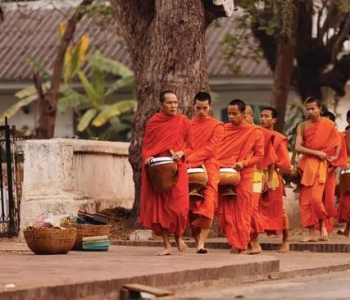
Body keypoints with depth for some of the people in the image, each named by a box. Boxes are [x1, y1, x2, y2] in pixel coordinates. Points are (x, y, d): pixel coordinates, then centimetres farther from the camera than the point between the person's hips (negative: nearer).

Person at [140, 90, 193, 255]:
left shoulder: (183, 122, 5)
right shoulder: (153, 122, 6)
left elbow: (190, 147, 10)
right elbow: (146, 147, 8)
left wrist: (181, 153, -10)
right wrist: (147, 157, -12)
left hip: (177, 168, -1)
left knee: (178, 204, -12)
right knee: (159, 206, -1)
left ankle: (178, 235, 16)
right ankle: (167, 245, 6)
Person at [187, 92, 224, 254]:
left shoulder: (217, 126, 6)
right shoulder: (188, 125, 16)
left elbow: (210, 148, -6)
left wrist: (190, 158, -17)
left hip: (208, 170, -3)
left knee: (207, 206, -15)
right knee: (191, 207, -2)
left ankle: (201, 243, -20)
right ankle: (197, 241, 2)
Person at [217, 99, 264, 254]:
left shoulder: (255, 132, 2)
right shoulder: (223, 129, 11)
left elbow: (259, 155, 1)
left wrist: (244, 163, -14)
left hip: (243, 177, -3)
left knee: (241, 212, -3)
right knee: (226, 212, 0)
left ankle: (240, 246, 2)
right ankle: (234, 243, 7)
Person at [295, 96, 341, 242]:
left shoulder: (328, 124, -1)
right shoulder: (302, 126, 1)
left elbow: (337, 141, 12)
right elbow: (298, 147, -8)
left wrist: (335, 156, 0)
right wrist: (317, 152, -13)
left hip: (320, 165, -2)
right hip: (306, 164, 2)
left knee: (316, 197, -17)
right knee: (305, 199, -1)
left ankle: (322, 225, 4)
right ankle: (311, 233, 3)